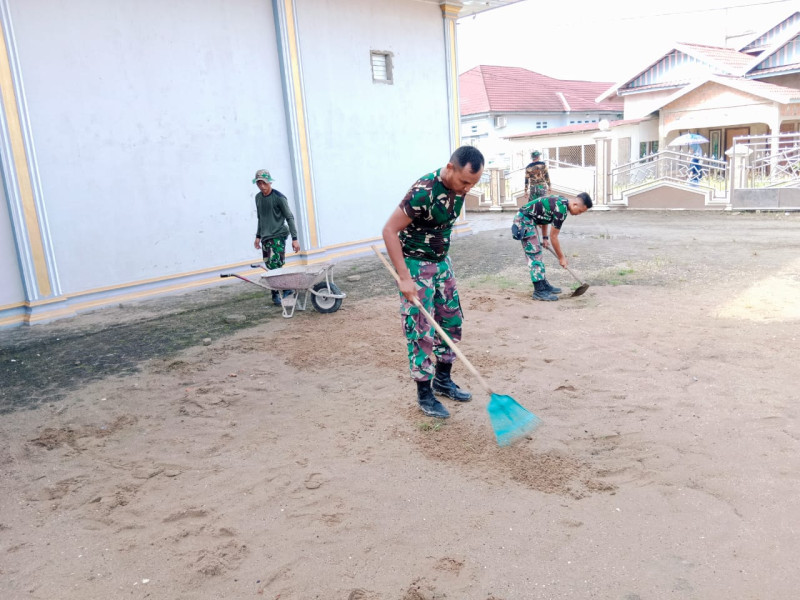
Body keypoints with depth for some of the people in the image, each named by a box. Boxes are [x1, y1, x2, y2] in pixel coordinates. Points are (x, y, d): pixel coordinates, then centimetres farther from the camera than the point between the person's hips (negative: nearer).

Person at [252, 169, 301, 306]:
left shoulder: (279, 197, -8)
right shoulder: (258, 197, 13)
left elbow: (289, 218, -8)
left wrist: (294, 238, -13)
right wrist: (258, 236, 22)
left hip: (278, 236, -6)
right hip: (265, 238, 6)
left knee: (276, 266, -17)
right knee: (271, 267, 4)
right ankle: (276, 295, 11)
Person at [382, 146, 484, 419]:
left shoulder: (459, 186, -4)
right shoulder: (423, 192, -28)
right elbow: (390, 230, -25)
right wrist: (404, 278, -27)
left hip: (441, 262, 8)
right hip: (415, 265, -8)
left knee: (452, 321, 12)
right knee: (421, 331, -4)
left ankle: (443, 380, 28)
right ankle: (424, 394, 9)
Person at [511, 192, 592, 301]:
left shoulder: (561, 201, 5)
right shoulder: (561, 210, -22)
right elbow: (553, 237, -15)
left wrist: (545, 238, 20)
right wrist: (561, 257, -4)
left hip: (528, 220, 11)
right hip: (524, 220, -11)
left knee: (537, 255, 15)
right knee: (535, 256, -10)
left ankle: (544, 285, 22)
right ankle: (539, 291, -7)